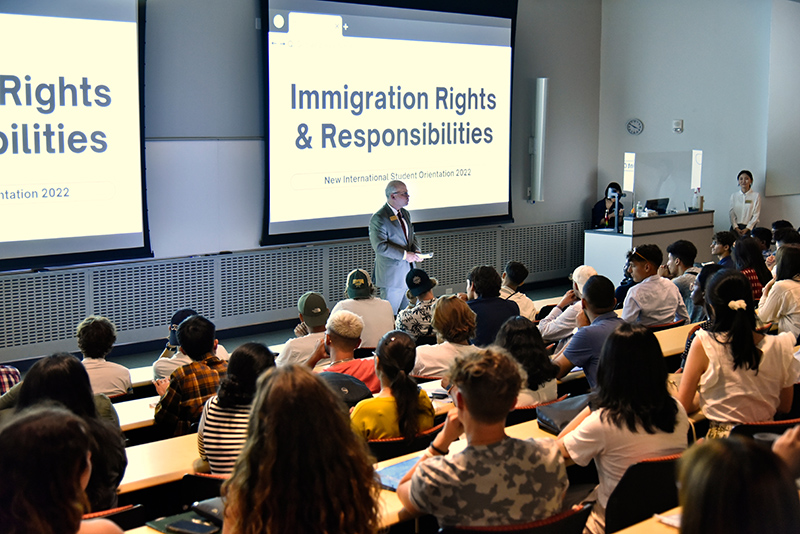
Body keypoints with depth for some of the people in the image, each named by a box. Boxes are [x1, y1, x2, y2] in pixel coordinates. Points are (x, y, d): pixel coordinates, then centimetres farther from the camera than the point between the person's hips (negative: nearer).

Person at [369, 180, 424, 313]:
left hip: (409, 271, 8)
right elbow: (380, 246, -22)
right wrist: (404, 255, -23)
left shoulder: (405, 213, 12)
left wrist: (416, 251, 2)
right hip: (392, 275, -8)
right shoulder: (378, 218, -16)